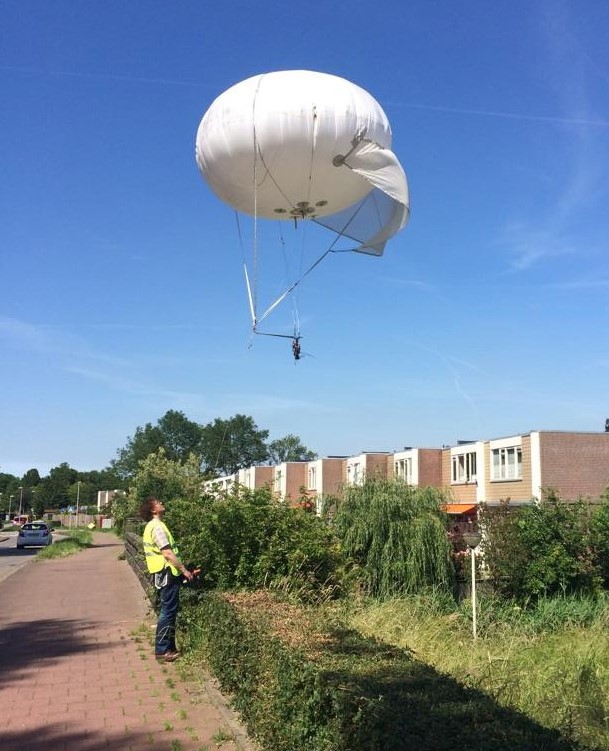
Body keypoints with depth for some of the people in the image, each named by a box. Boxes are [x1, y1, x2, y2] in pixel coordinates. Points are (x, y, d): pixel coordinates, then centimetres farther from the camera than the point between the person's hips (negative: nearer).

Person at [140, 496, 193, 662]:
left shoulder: (153, 526, 17)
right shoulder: (158, 526, -16)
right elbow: (167, 553, -22)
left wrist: (180, 569, 21)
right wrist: (184, 570, -17)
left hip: (164, 574, 10)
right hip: (167, 574, -10)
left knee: (170, 611, 15)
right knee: (168, 612, -5)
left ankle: (169, 647, 21)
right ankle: (162, 650, 0)